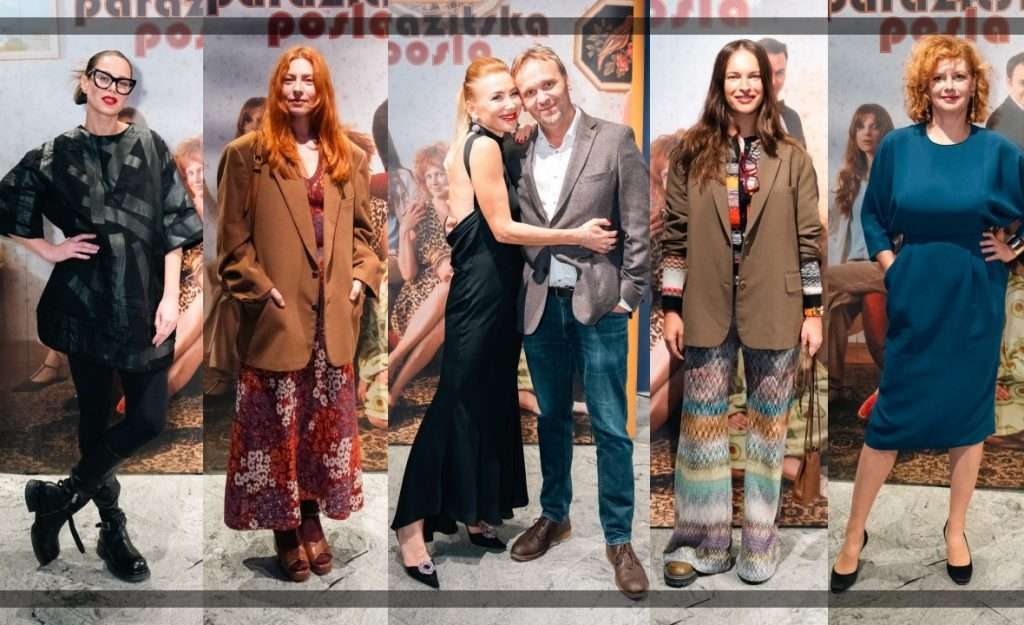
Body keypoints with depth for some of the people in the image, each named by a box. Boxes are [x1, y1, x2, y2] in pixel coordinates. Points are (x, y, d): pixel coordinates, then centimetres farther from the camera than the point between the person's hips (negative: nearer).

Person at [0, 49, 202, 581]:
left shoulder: (151, 148, 3)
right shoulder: (55, 155, 3)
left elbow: (173, 227, -1)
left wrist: (169, 297, -8)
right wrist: (50, 252, 2)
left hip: (143, 303, 0)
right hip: (86, 303, 0)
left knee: (148, 418, -6)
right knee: (95, 414, 7)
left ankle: (60, 497, 14)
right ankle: (112, 530, 21)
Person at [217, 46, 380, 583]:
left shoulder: (349, 158, 10)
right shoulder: (246, 153, -1)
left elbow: (363, 229, 14)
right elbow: (232, 239, -4)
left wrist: (362, 277, -1)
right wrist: (261, 289, -12)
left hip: (334, 314, 4)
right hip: (277, 313, -4)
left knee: (326, 418, 11)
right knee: (277, 422, 3)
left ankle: (312, 517, 25)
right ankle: (284, 528, 16)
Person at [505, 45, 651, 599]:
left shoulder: (614, 139, -6)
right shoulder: (522, 153, 5)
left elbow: (639, 226, -6)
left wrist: (627, 298, -7)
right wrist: (527, 287, 0)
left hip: (597, 302, -4)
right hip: (541, 303, 4)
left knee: (610, 427, 1)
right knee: (551, 417, 16)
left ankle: (619, 539, 12)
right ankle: (554, 516, 33)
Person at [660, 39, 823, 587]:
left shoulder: (791, 157, 2)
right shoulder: (692, 153, 3)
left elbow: (809, 238, 2)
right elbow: (676, 235, 3)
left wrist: (813, 311, -1)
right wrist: (671, 307, -1)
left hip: (773, 311, 0)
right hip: (708, 310, 0)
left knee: (768, 423, 8)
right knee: (702, 422, 5)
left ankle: (758, 543, 21)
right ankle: (703, 541, 18)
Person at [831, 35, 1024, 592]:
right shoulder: (898, 146, -2)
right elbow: (871, 215, 8)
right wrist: (890, 264, -2)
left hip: (975, 301, 1)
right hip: (915, 299, 0)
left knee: (969, 411, 10)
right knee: (890, 413, 3)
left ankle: (956, 529, 29)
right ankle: (854, 533, 16)